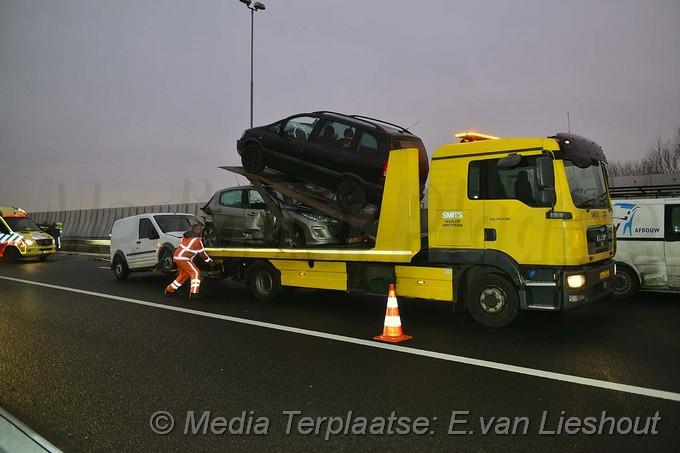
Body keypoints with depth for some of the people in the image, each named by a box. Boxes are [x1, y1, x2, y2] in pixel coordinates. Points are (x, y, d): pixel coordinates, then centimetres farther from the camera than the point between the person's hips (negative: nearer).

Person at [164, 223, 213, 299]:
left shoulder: (186, 235, 14)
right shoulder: (197, 240, -10)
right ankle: (194, 293, -15)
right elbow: (202, 253, -2)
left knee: (184, 274, 22)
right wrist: (210, 261, 11)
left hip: (176, 257, 9)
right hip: (183, 258, -9)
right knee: (195, 273, -6)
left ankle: (169, 290, 28)